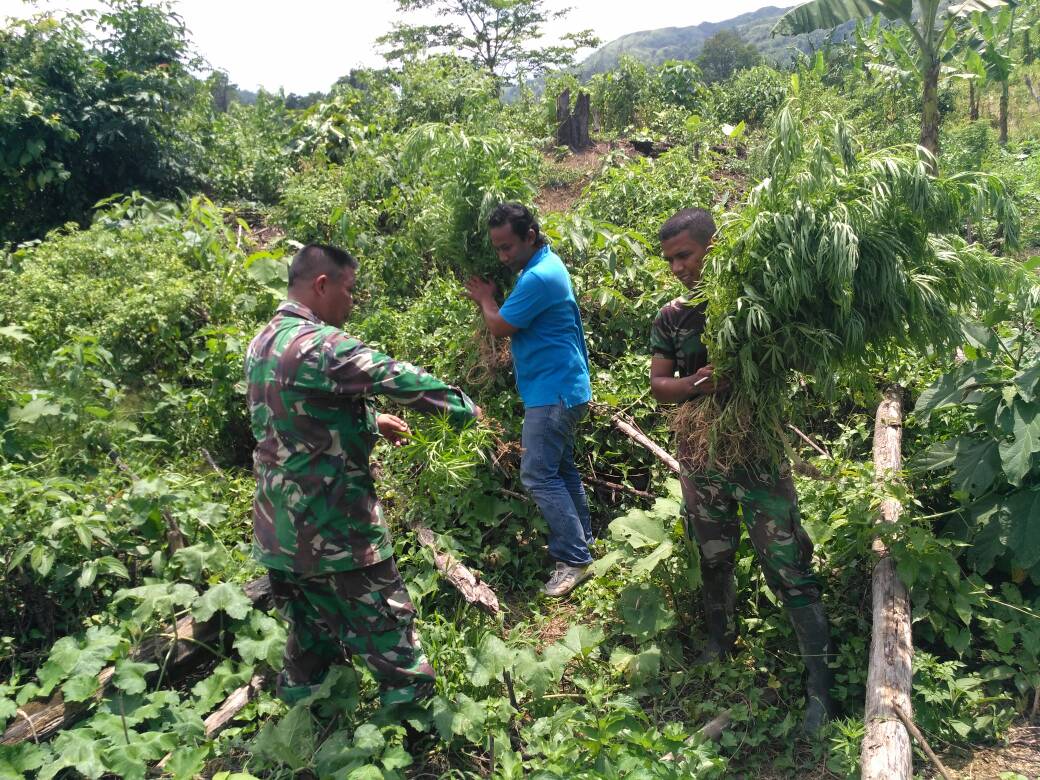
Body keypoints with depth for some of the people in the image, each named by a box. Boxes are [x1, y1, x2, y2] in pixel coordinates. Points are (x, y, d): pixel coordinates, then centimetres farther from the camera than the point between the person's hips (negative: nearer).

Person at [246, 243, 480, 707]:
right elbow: (399, 379, -21)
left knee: (310, 612, 25)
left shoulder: (263, 343, 7)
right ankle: (409, 693, 22)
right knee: (380, 611, 8)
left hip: (281, 518, 9)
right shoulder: (320, 345, -24)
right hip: (331, 517, -9)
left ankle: (301, 687, 40)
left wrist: (371, 421, 18)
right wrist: (463, 407, -6)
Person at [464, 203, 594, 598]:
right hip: (558, 388, 11)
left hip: (553, 391, -11)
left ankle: (574, 559, -2)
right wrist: (490, 299, 3)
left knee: (538, 475, -9)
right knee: (560, 468, 18)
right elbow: (515, 320, 18)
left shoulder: (539, 276, -22)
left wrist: (485, 298, 3)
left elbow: (500, 326, -15)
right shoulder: (542, 266, 12)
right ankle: (582, 540, 30)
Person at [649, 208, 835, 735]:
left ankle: (820, 680, 6)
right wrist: (696, 383, -21)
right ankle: (719, 641, 39)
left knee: (788, 563, -4)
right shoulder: (671, 317, 2)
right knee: (712, 557, 17)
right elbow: (658, 385, -1)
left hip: (759, 452, -3)